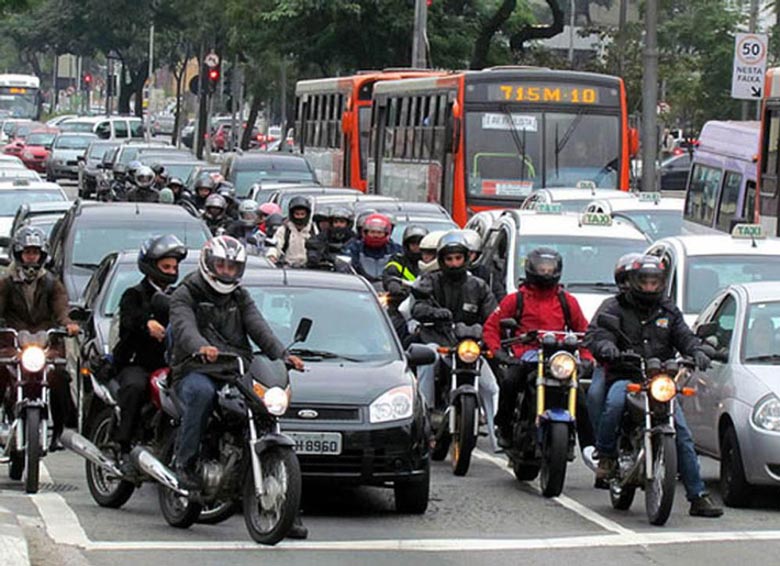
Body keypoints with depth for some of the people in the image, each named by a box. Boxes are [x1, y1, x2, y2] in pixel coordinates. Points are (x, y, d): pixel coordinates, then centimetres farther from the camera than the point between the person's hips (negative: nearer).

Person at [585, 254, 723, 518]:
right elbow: (594, 334, -8)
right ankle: (605, 455, -15)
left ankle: (698, 496, -3)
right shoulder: (614, 307, 6)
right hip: (624, 377, -3)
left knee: (682, 434, -7)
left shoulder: (669, 311, 18)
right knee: (615, 402, -38)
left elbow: (684, 336, 9)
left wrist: (697, 351, -15)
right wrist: (606, 347, -32)